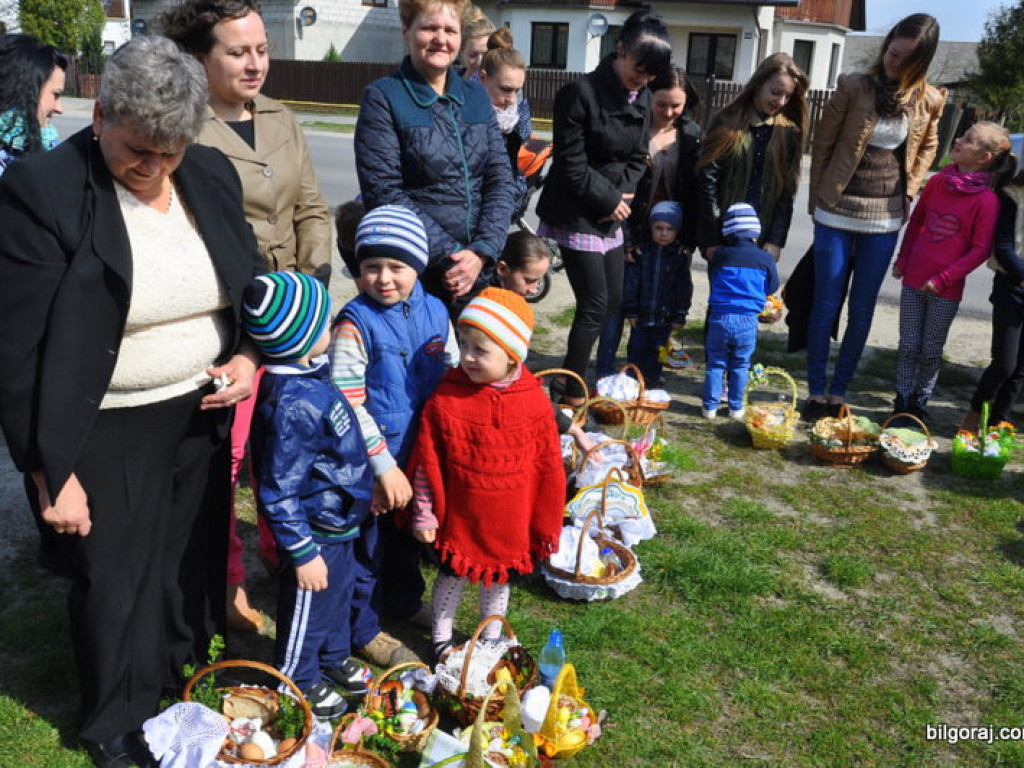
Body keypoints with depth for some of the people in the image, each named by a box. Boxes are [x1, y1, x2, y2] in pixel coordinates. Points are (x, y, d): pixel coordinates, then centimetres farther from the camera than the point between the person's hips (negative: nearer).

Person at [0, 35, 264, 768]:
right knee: (116, 583, 11)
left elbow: (254, 284, 13)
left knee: (195, 561, 19)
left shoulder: (212, 174, -1)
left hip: (203, 413, 5)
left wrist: (251, 357, -5)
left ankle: (186, 685, 46)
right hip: (109, 433, -4)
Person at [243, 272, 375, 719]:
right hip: (315, 531, -9)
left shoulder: (311, 373, -3)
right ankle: (299, 681, 38)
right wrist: (303, 554, -22)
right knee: (309, 607, 14)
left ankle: (334, 659, 52)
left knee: (339, 592, 28)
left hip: (338, 521, 9)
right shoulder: (292, 406, -34)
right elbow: (278, 493, -28)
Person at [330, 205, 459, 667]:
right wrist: (384, 465, -21)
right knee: (368, 545, 10)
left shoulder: (435, 311, -1)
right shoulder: (355, 323, -18)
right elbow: (348, 402, -20)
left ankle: (404, 601, 49)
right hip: (375, 460, -6)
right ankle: (363, 630, 29)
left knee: (409, 535, 25)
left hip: (423, 454, 6)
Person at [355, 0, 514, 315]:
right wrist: (450, 255, -16)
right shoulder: (382, 97, -4)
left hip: (480, 272, 5)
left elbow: (500, 179, 5)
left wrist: (481, 252, -10)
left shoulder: (476, 96, 11)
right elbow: (384, 192, -12)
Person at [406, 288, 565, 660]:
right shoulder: (445, 399, -15)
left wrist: (546, 527, 1)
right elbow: (427, 462, -7)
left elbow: (549, 469, -4)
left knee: (498, 579, 20)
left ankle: (491, 638, 43)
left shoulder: (535, 403, -12)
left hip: (509, 524, 1)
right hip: (459, 518, -1)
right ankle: (441, 637, 40)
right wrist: (424, 516, -4)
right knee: (452, 575, 16)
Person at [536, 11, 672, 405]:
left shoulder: (642, 99, 7)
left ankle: (572, 369, 29)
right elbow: (571, 165, -18)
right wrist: (610, 199, -14)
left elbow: (637, 158, 11)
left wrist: (622, 196, -7)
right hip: (576, 215, -8)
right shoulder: (581, 92, -16)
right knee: (595, 305, -7)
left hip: (611, 214, 8)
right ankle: (573, 393, 7)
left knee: (614, 300, 11)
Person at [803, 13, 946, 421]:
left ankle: (838, 393, 18)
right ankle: (816, 393, 13)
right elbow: (823, 143, 0)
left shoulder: (929, 100, 1)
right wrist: (817, 200, 0)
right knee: (826, 305, 2)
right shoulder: (854, 86, -7)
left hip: (885, 218, 2)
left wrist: (909, 190, 8)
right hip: (838, 212, -2)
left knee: (862, 310, 7)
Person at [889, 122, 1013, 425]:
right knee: (908, 346, 8)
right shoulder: (937, 182, 2)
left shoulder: (987, 200, -13)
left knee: (931, 351, 9)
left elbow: (980, 250, -11)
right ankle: (902, 403, 19)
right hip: (914, 280, 4)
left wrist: (943, 279, -13)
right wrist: (902, 260, 10)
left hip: (945, 289, -4)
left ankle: (919, 403, 25)